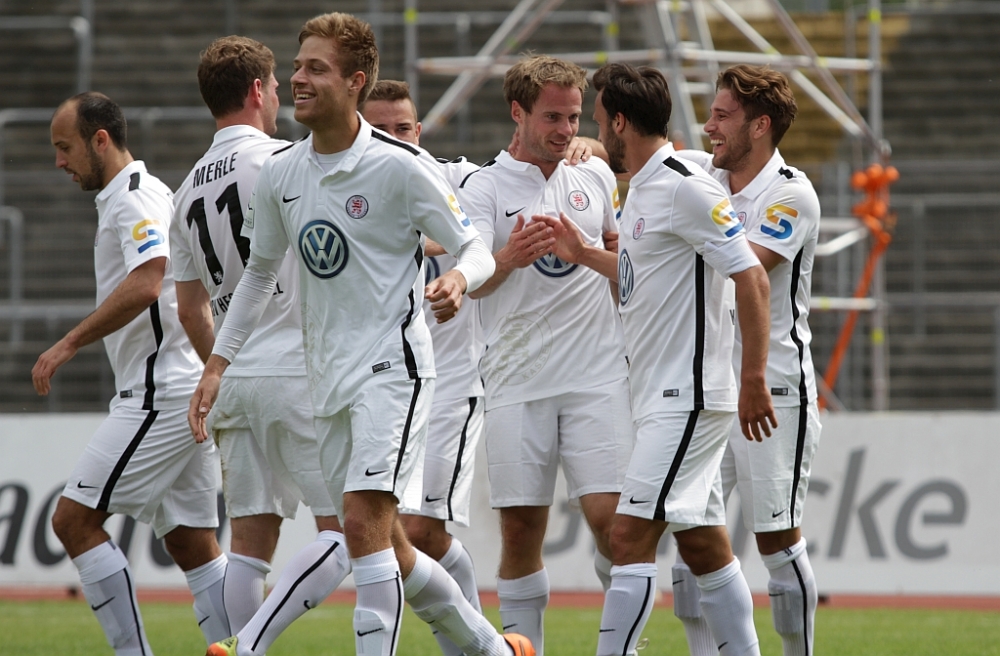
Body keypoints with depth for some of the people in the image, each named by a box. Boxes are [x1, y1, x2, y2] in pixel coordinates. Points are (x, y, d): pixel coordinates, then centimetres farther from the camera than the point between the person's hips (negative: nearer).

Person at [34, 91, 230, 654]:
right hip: (186, 391, 10)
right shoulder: (133, 196, 20)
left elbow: (145, 285, -26)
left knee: (74, 519, -8)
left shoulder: (137, 196, -11)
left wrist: (70, 343, -23)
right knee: (193, 544, 8)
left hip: (162, 394, -10)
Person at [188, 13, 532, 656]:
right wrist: (217, 363, 18)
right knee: (388, 551, 10)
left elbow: (477, 249, -7)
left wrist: (459, 279, -30)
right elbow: (260, 271, 20)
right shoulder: (279, 174, 7)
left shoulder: (401, 165, -11)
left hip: (392, 366, -7)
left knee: (364, 520, -21)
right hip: (329, 376, 7)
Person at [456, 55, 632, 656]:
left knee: (609, 517, -9)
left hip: (598, 379, 1)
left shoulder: (597, 175, 10)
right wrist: (509, 258, -35)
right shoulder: (486, 188, -1)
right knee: (520, 529, 1)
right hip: (518, 382, -1)